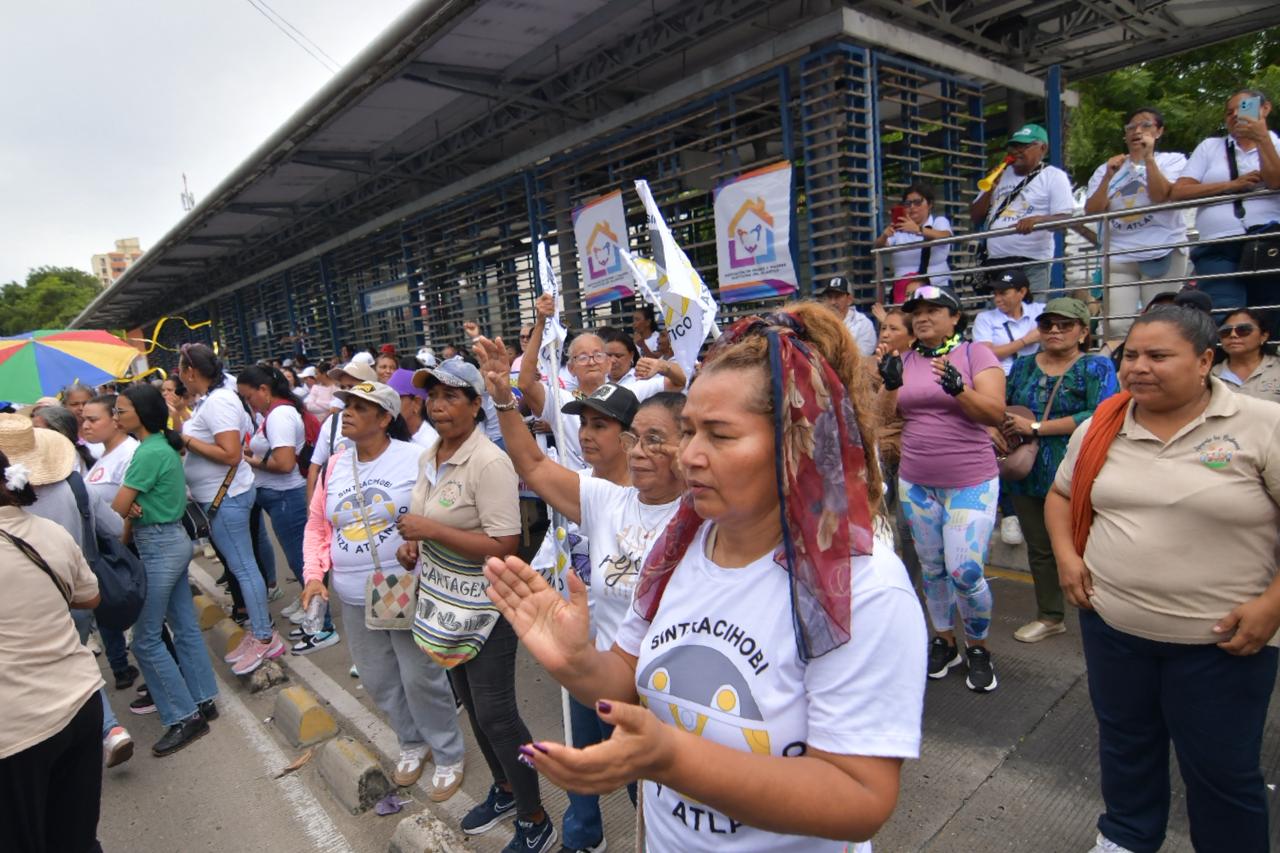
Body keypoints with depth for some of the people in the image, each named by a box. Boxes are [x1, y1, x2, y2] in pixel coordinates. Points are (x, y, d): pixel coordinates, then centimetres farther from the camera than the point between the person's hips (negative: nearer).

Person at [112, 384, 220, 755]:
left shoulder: (149, 452, -19)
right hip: (174, 540, 9)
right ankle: (203, 701, 25)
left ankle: (184, 718, 6)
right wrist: (134, 511, -12)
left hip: (159, 548, -9)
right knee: (185, 627, 15)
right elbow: (137, 502, 9)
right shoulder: (163, 446, 10)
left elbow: (117, 509, -15)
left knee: (146, 639, -1)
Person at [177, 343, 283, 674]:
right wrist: (184, 432, 8)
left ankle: (265, 638, 6)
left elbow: (231, 454, -24)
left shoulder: (218, 401, -18)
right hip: (219, 496, 10)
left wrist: (186, 440, -17)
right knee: (241, 565, 14)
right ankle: (256, 631, 24)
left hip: (227, 497, -10)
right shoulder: (212, 398, 11)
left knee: (243, 567, -3)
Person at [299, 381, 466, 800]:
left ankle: (448, 754, 25)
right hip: (354, 599, 6)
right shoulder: (335, 464, 5)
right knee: (378, 680, 17)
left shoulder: (414, 458, -13)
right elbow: (317, 524, 13)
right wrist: (314, 573, 2)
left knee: (420, 679, 2)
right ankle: (412, 742, 41)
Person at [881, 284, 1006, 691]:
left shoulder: (975, 353, -4)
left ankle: (978, 648, 18)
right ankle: (944, 642, 31)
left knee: (965, 572, -8)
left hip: (971, 482, -4)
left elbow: (996, 413, -13)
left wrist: (957, 388, -29)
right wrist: (890, 386, -14)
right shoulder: (904, 361, 7)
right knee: (932, 569, 12)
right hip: (916, 482, 4)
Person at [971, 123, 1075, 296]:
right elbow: (975, 217, 17)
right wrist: (990, 189, 2)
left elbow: (1065, 219, -6)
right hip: (993, 262, 5)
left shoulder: (1054, 176, 4)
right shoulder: (1001, 176, 20)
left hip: (1031, 264, -5)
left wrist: (1036, 220, -25)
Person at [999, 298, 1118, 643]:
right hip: (1028, 474, 5)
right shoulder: (1024, 365, 11)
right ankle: (1049, 616, 30)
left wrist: (1037, 428, -18)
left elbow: (1100, 416, -16)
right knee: (1039, 547, 14)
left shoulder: (1096, 367, -3)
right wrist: (999, 431, -9)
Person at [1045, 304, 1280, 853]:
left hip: (1220, 637, -4)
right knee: (1124, 742, 22)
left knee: (1221, 766, 13)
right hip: (1111, 623, 4)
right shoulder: (1099, 429, 0)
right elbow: (1062, 494, 13)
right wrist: (1066, 554, 0)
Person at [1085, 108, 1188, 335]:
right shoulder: (1107, 168, 16)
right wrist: (1109, 177, -5)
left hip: (1163, 252, -1)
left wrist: (1148, 157, -6)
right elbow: (1091, 211, 5)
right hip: (1119, 257, 2)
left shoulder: (1173, 160, 10)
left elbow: (1161, 196, -9)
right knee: (1117, 326, -10)